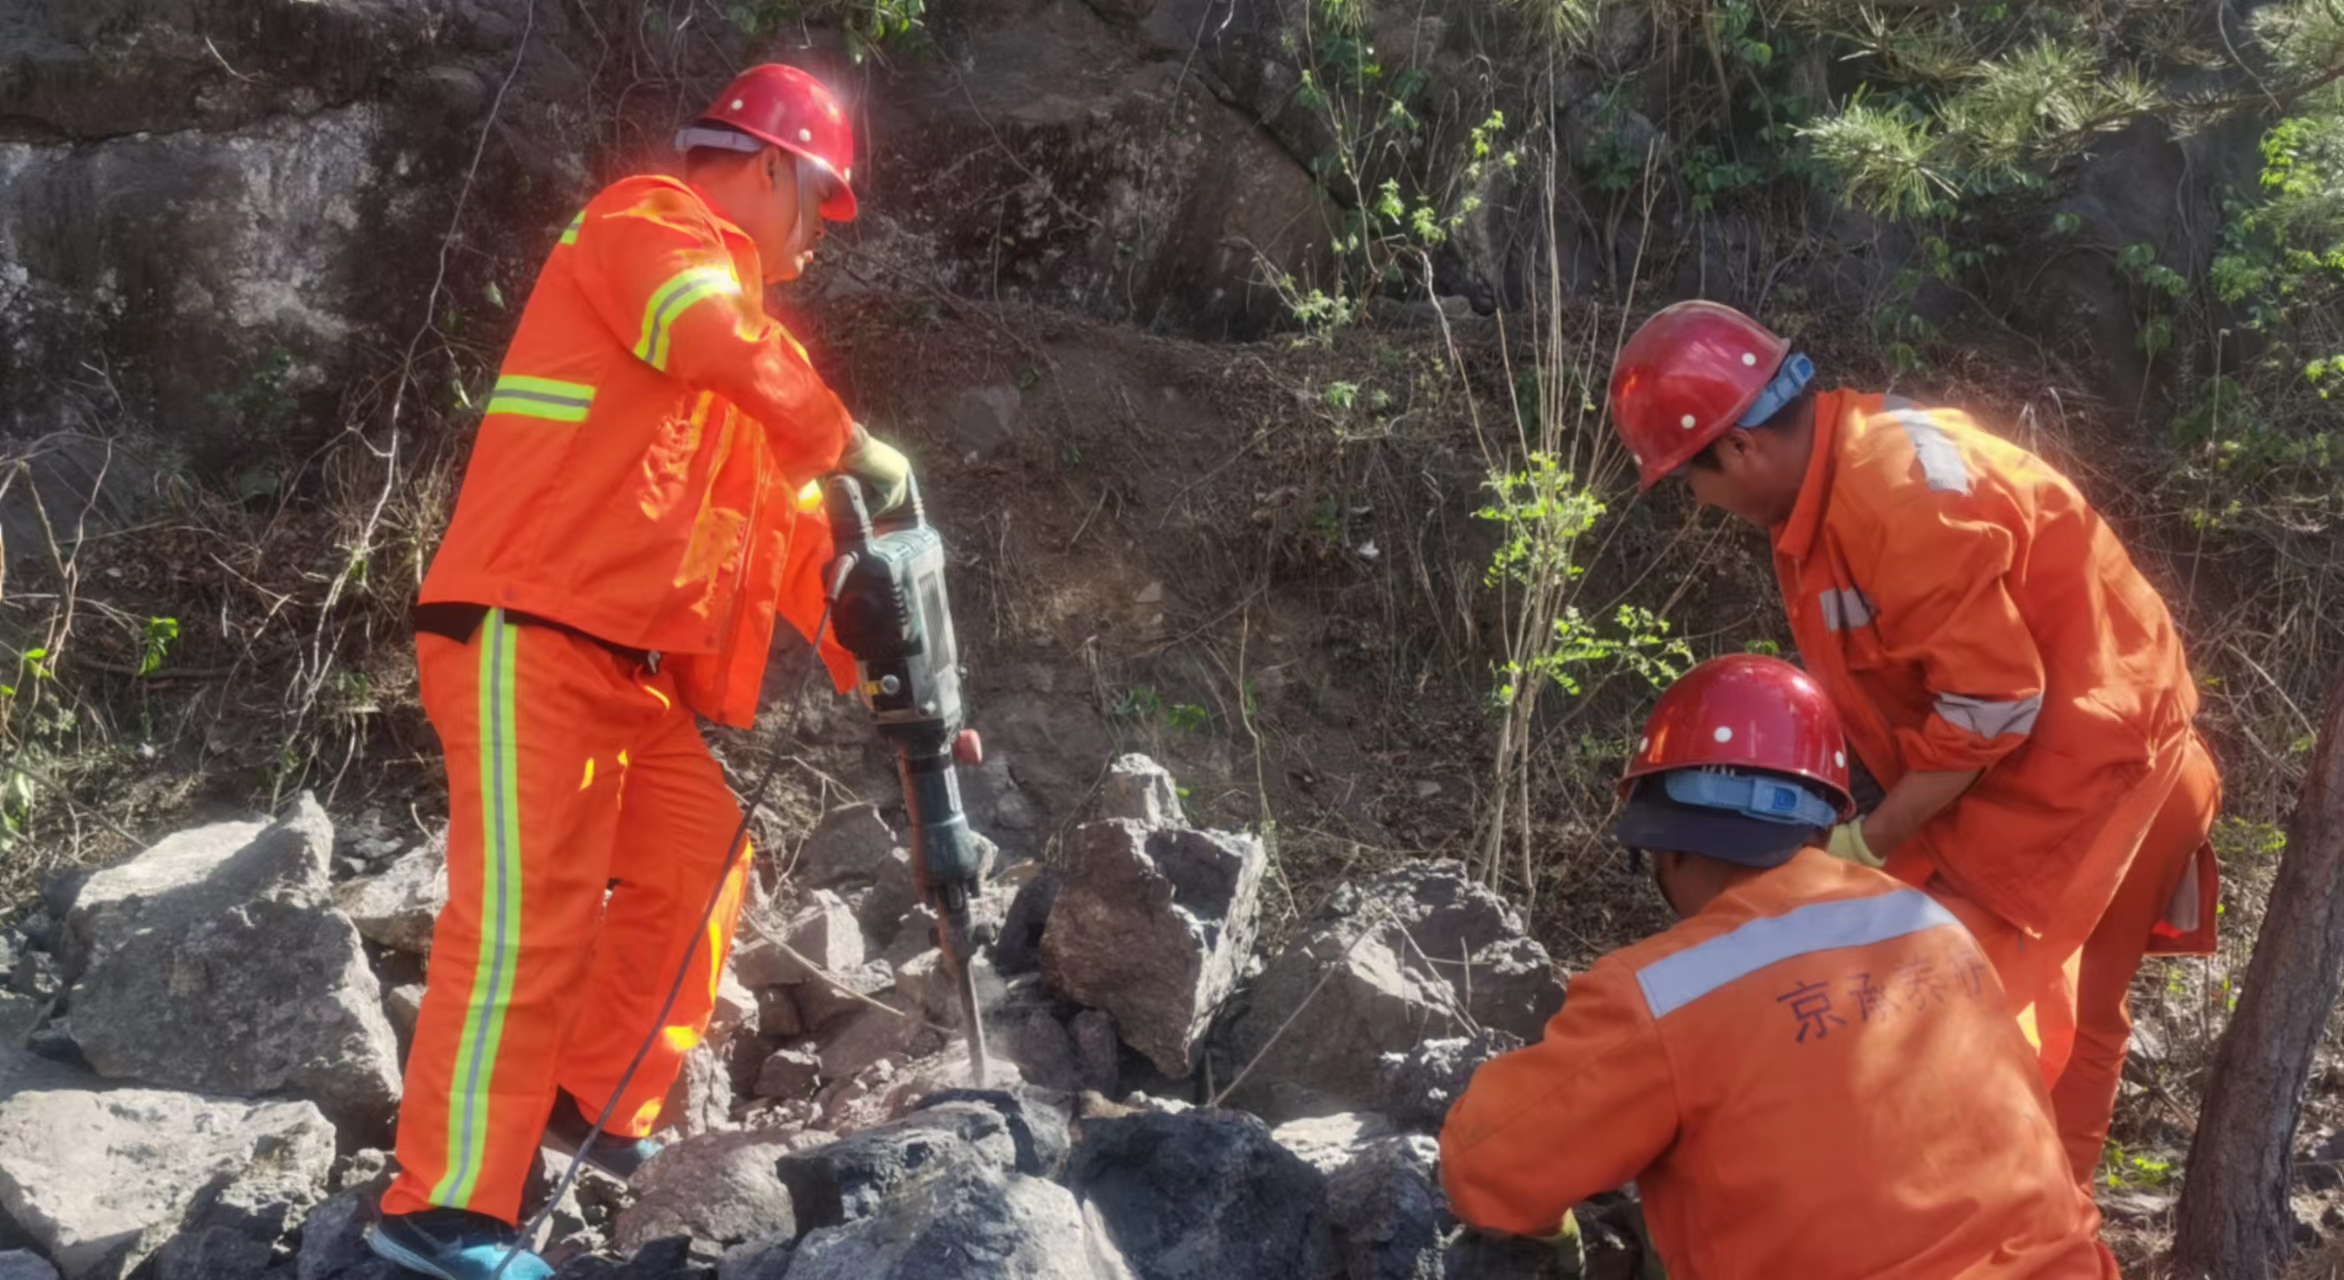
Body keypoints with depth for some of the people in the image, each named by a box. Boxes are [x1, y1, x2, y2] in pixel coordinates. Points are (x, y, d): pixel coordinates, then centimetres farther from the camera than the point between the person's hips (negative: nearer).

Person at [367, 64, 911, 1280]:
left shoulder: (718, 292, 24)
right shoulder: (648, 224, -3)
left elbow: (779, 518, 22)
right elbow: (733, 352, -27)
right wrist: (855, 448, -13)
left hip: (623, 659, 10)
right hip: (527, 633, -10)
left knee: (696, 858, 12)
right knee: (530, 910, -13)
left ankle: (598, 1107, 21)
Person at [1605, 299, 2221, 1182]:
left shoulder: (1899, 491, -27)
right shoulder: (1837, 474, 4)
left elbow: (1993, 705, -24)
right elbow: (1880, 676, 9)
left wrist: (1869, 843, -15)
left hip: (2084, 775, -10)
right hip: (2018, 776, 10)